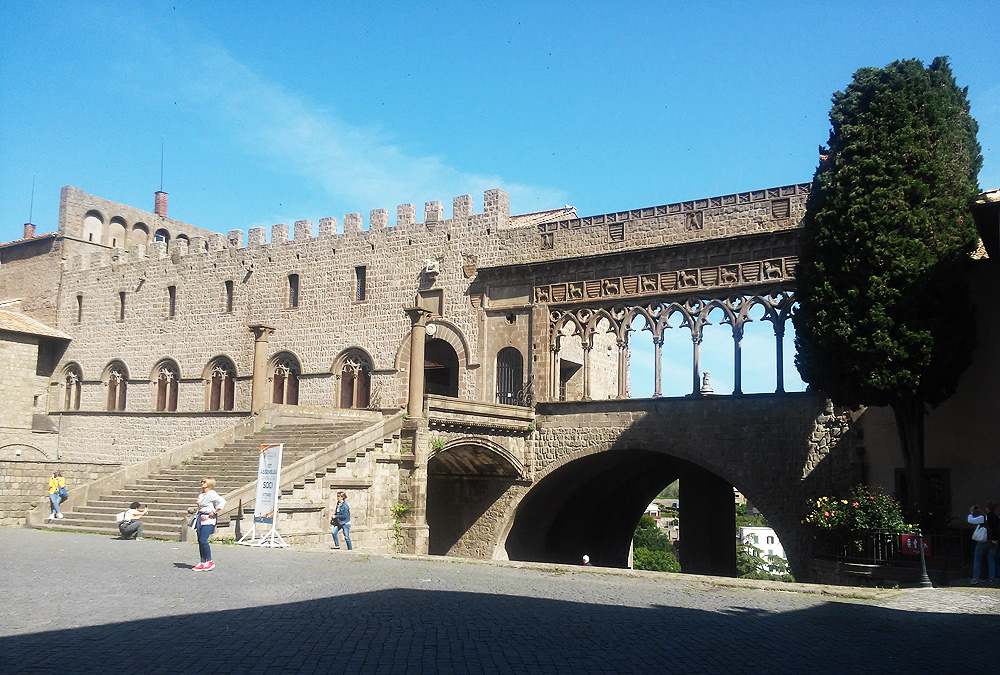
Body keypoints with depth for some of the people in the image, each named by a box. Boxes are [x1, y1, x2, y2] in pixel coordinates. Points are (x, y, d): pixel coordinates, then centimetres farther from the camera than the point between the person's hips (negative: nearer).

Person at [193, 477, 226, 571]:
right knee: (200, 541, 5)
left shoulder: (212, 494, -11)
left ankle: (210, 561, -1)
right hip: (200, 519, 8)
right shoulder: (200, 494, 15)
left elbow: (223, 502, -20)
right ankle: (203, 563, 12)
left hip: (208, 520, -8)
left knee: (203, 540, -14)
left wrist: (215, 511, -17)